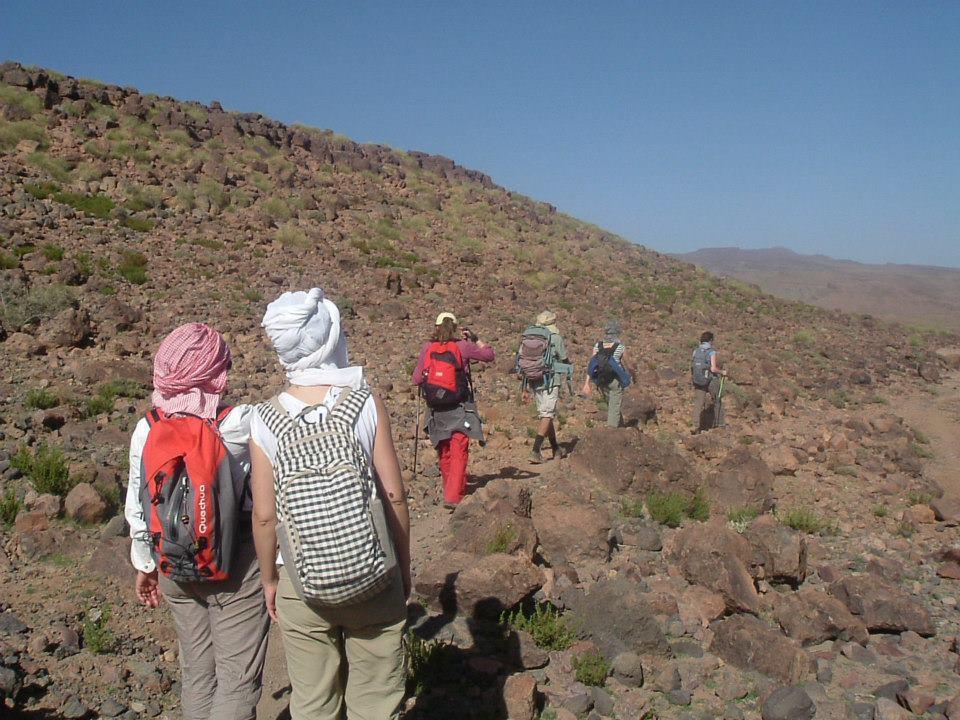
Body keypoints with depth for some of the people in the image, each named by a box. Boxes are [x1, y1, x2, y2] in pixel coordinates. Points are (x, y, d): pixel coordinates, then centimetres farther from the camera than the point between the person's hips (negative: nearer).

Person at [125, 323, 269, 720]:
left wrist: (144, 564, 14)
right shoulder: (240, 423, -20)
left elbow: (137, 505, 4)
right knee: (238, 676, 7)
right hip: (236, 566, -5)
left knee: (196, 669, 22)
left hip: (175, 567, 5)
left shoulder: (147, 429, -6)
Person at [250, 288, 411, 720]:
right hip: (374, 579, -1)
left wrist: (268, 579, 10)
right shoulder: (366, 405, -14)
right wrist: (404, 565, 5)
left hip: (302, 582, 1)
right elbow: (394, 496, -10)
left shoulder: (266, 421, -11)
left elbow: (264, 516, -7)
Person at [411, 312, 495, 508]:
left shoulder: (427, 348, -1)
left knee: (444, 453, 17)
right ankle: (453, 496, -14)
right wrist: (474, 339, 17)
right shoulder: (463, 347, -6)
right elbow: (490, 355, 9)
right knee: (459, 452, -4)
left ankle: (451, 490, 32)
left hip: (436, 409, 3)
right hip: (459, 408, -3)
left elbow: (416, 380, 1)